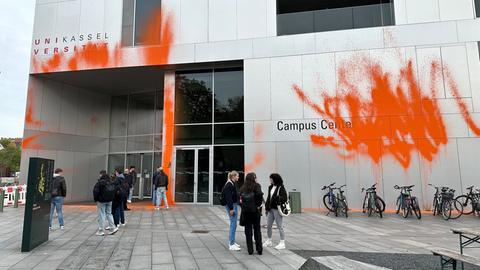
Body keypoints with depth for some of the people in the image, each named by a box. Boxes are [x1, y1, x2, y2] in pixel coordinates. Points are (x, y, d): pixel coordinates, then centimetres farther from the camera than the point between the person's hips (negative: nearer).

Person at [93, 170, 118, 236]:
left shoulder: (99, 182, -16)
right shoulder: (111, 182, 5)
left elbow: (96, 191, -17)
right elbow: (114, 190, 10)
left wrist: (96, 199, -3)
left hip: (101, 201, -6)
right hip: (109, 201, 6)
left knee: (101, 215, 2)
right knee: (109, 213, 16)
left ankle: (100, 231, 6)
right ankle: (113, 227, 12)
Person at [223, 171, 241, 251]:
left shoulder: (232, 184, 15)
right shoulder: (229, 185, -16)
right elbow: (228, 197, -21)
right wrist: (231, 209, -23)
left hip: (234, 205, 11)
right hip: (231, 206, -11)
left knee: (233, 224, 15)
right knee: (233, 224, -9)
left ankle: (232, 242, 23)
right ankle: (231, 245, -6)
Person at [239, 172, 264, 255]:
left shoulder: (243, 187, 6)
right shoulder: (256, 185, -5)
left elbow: (240, 198, -2)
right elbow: (259, 195, -20)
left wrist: (243, 206, 3)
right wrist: (259, 205, -8)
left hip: (245, 210, 2)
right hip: (255, 210, -2)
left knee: (248, 230, 9)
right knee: (257, 230, 11)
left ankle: (250, 249, 11)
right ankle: (259, 249, 14)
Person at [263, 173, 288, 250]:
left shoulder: (281, 188, -11)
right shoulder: (270, 187, 11)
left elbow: (284, 198, -15)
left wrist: (278, 199, -31)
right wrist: (266, 207, 12)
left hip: (277, 209, -7)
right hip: (270, 209, 7)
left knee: (280, 226, 1)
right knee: (268, 225, 13)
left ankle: (282, 243, 11)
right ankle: (269, 241, 28)